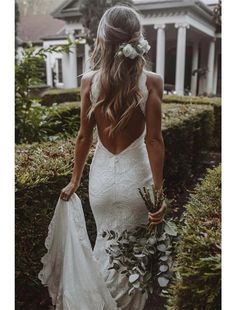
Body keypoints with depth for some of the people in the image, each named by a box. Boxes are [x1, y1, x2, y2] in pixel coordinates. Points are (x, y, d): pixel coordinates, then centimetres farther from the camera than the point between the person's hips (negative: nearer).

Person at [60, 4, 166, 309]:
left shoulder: (89, 81, -7)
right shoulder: (151, 81, -11)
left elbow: (84, 136, -3)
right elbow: (154, 140, -13)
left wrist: (75, 180, 9)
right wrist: (158, 191, -7)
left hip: (102, 175, 2)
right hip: (135, 175, -2)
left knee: (106, 244, 26)